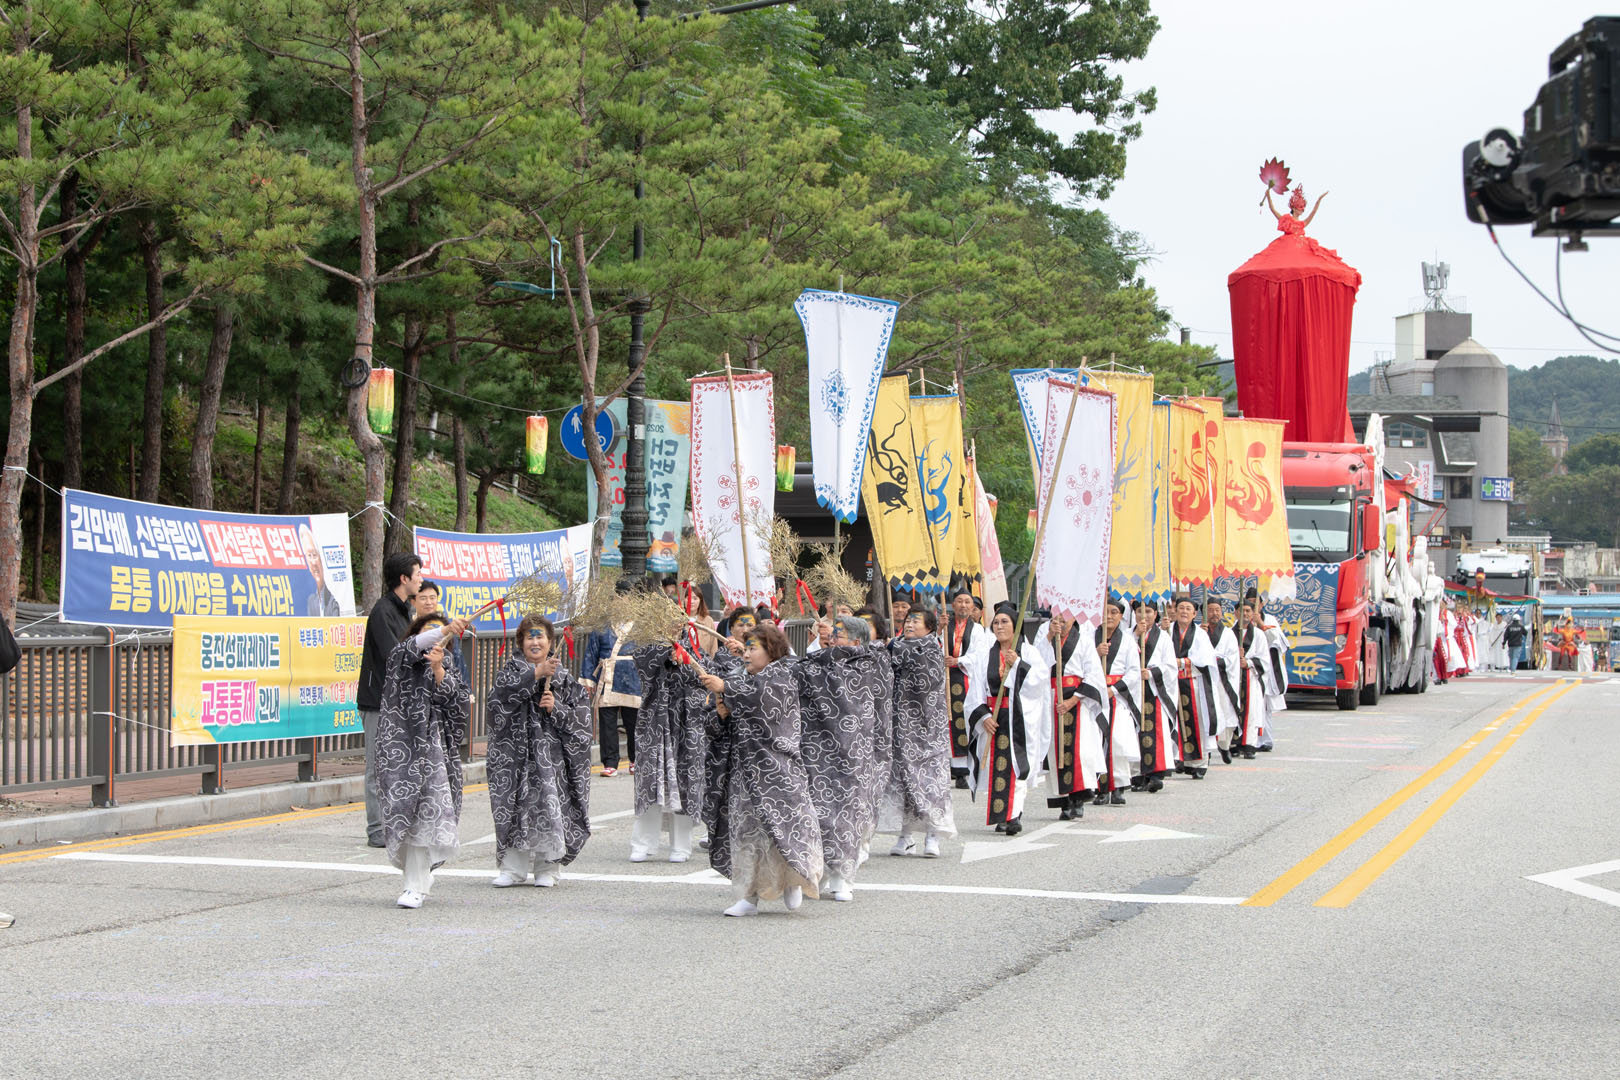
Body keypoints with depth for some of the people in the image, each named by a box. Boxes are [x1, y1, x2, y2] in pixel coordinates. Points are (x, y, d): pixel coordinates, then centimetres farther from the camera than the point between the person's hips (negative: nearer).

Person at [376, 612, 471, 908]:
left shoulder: (448, 667, 18)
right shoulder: (402, 656, 9)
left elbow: (458, 702, 1)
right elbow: (417, 645, -14)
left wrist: (438, 670, -13)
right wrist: (446, 629, -31)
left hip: (434, 745, 2)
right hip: (401, 741, -2)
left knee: (427, 811, -8)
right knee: (404, 804, -7)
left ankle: (416, 885, -5)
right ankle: (420, 877, 6)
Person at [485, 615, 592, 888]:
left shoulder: (564, 678, 9)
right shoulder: (512, 669, 8)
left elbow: (580, 717, 5)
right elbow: (501, 693, -14)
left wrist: (556, 708, -11)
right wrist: (536, 673, -20)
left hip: (551, 751, 0)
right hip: (515, 750, 0)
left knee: (549, 805, -6)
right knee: (514, 807, -1)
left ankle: (548, 868, 6)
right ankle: (512, 868, 8)